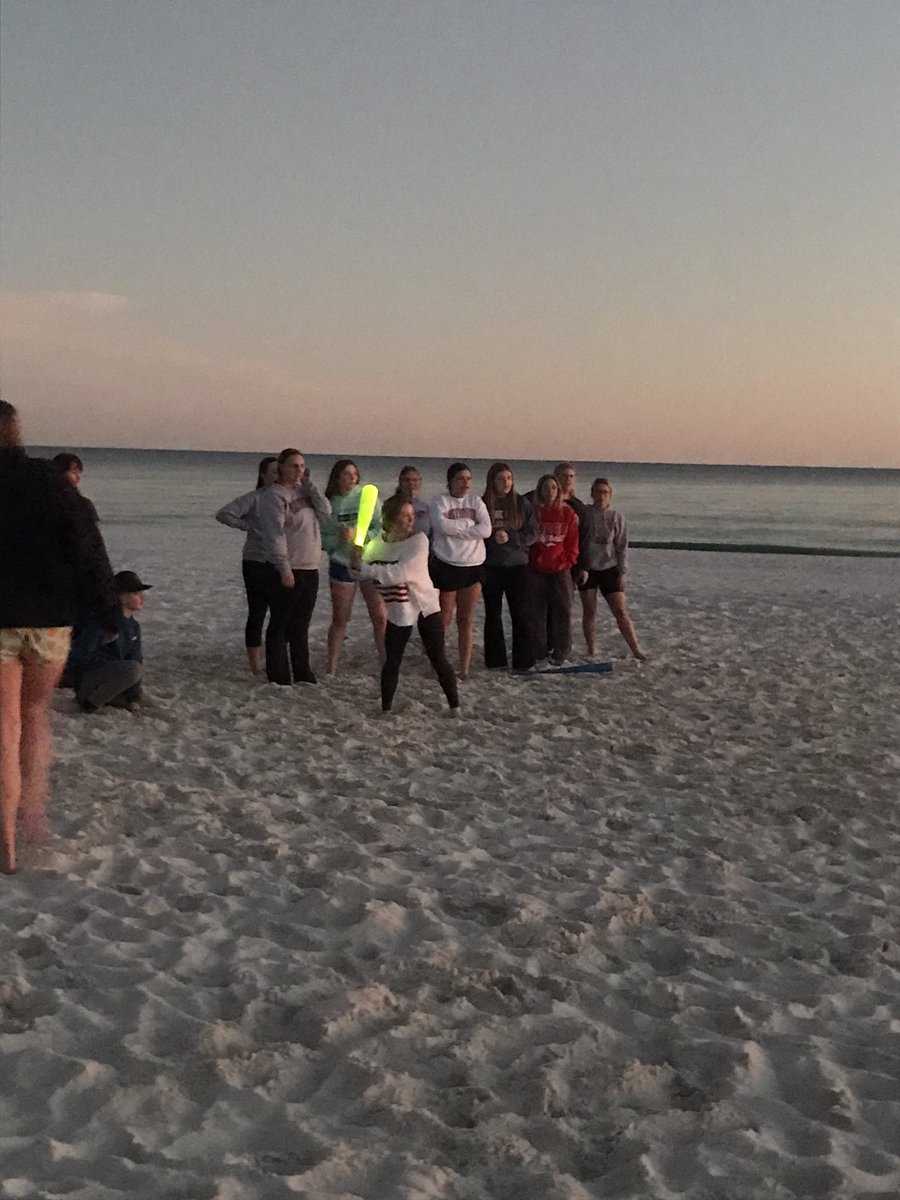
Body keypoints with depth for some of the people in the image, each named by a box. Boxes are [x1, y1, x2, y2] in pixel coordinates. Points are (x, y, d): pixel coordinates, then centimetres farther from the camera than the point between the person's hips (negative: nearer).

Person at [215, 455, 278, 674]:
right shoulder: (254, 498, -8)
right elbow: (223, 514, -15)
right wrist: (248, 526, -13)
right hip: (257, 564, -6)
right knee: (257, 615, 2)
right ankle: (256, 667, 8)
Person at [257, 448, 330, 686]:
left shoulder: (303, 491, 13)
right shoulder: (274, 495, -10)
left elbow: (325, 511, 1)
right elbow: (275, 535, -17)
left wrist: (308, 483, -3)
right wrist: (284, 569, -22)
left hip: (310, 569, 8)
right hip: (286, 570, -8)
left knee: (301, 625, 15)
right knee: (280, 625, 0)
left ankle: (302, 673, 23)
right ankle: (278, 677, 5)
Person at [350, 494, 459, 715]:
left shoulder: (419, 540, -16)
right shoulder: (377, 544, -2)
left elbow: (399, 572, -26)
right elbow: (364, 573, 1)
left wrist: (364, 567, -28)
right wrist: (356, 559, -20)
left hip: (426, 606, -2)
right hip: (398, 612, 2)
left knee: (438, 660, 4)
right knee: (392, 662, 6)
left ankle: (455, 707, 15)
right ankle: (385, 709, 19)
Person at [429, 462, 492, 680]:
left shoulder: (476, 501, 7)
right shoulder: (440, 501, -3)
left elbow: (486, 529, -6)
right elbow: (441, 525, -21)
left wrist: (455, 528, -12)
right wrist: (468, 523, -11)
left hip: (473, 566, 3)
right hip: (446, 565, -3)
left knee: (466, 620, 7)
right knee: (443, 619, 3)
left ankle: (464, 668, 12)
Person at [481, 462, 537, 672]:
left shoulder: (522, 503, -1)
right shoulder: (483, 505, -3)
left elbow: (532, 533, -3)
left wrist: (510, 538, -16)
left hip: (518, 564, 0)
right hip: (491, 566, 0)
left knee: (522, 615, 0)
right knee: (493, 615, 10)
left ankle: (524, 661, 8)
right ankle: (494, 660, 20)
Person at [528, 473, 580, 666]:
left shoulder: (568, 513, 3)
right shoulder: (533, 512, 2)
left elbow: (573, 541, 5)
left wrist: (567, 560, -2)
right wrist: (534, 559, -1)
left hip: (561, 569, 0)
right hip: (537, 570, 0)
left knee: (562, 610, 1)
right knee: (538, 611, 4)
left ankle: (560, 652, 9)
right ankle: (539, 653, 12)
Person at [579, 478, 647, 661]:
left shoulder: (616, 517, -1)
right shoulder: (584, 515, -2)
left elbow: (622, 547, 1)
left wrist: (621, 573, -2)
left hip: (609, 569, 0)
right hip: (588, 570, 0)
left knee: (621, 611, -3)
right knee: (589, 612, 6)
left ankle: (636, 650, 2)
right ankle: (590, 651, 17)